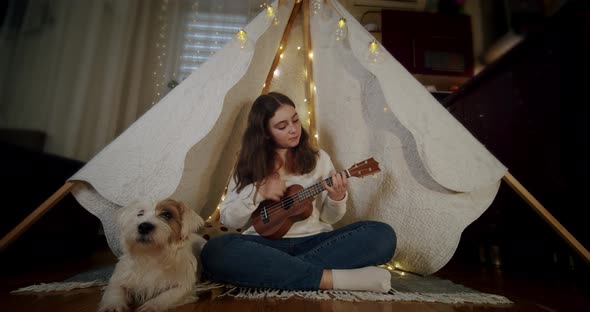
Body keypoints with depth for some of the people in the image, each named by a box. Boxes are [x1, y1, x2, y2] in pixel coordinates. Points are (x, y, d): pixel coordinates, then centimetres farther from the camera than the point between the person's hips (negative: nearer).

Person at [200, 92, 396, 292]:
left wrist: (337, 199, -12)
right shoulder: (250, 165, 6)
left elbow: (329, 218, 10)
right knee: (215, 251, -32)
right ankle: (332, 279, -30)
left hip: (314, 241, 2)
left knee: (383, 235, -22)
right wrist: (257, 192, -12)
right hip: (266, 244, -1)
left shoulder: (318, 158, 7)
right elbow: (228, 220, 3)